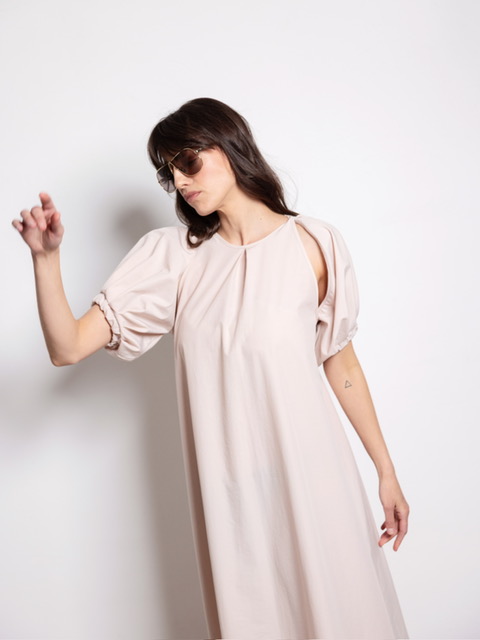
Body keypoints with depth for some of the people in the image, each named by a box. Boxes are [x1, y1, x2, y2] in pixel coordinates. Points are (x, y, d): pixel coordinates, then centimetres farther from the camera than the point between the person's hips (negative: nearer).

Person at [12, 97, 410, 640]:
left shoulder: (311, 243, -4)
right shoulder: (173, 255, -1)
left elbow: (340, 360, 4)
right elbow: (68, 348, -6)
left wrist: (386, 470, 7)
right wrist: (46, 256, -21)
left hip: (309, 472, -1)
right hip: (227, 486, 2)